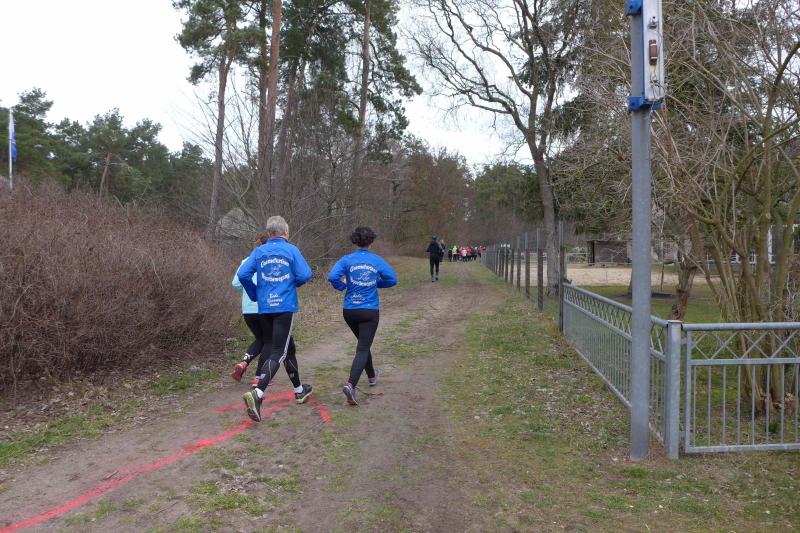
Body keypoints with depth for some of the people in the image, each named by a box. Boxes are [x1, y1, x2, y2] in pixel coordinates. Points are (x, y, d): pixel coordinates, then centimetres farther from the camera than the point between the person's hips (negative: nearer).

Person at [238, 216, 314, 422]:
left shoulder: (259, 251, 5)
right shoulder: (291, 250, -2)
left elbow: (242, 274, -4)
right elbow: (305, 275, -10)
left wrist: (254, 295, 11)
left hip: (264, 308, 5)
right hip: (286, 307, -5)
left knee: (287, 346, 20)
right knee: (278, 353, -5)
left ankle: (299, 390, 35)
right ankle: (257, 393, -25)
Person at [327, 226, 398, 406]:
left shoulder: (347, 260, -4)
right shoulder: (377, 260, -4)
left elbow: (332, 276, -18)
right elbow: (392, 279, -2)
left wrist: (342, 286, 2)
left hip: (349, 311, 3)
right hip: (370, 311, -3)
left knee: (363, 343, 24)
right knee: (363, 348, -5)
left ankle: (372, 376, 42)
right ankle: (351, 384, -25)